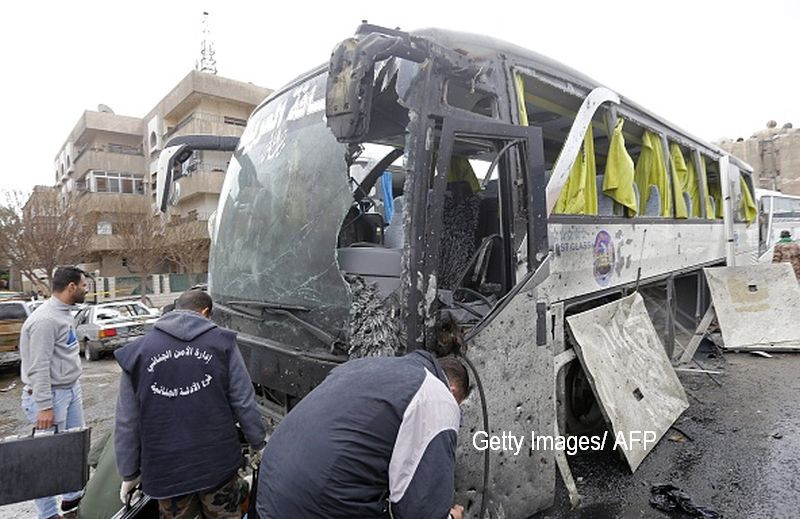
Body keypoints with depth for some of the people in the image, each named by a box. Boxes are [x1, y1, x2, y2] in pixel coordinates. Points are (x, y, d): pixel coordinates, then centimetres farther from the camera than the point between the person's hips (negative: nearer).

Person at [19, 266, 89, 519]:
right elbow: (39, 367, -22)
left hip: (71, 390, 9)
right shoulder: (46, 319, -22)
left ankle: (72, 496, 34)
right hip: (51, 394, -9)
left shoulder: (64, 312, 7)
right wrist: (44, 406, -21)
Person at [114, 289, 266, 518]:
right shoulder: (222, 342, -5)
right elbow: (244, 403, -5)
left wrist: (129, 473, 14)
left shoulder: (137, 352, 0)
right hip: (219, 464, -1)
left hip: (166, 472, 1)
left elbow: (127, 423, 2)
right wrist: (259, 445, 9)